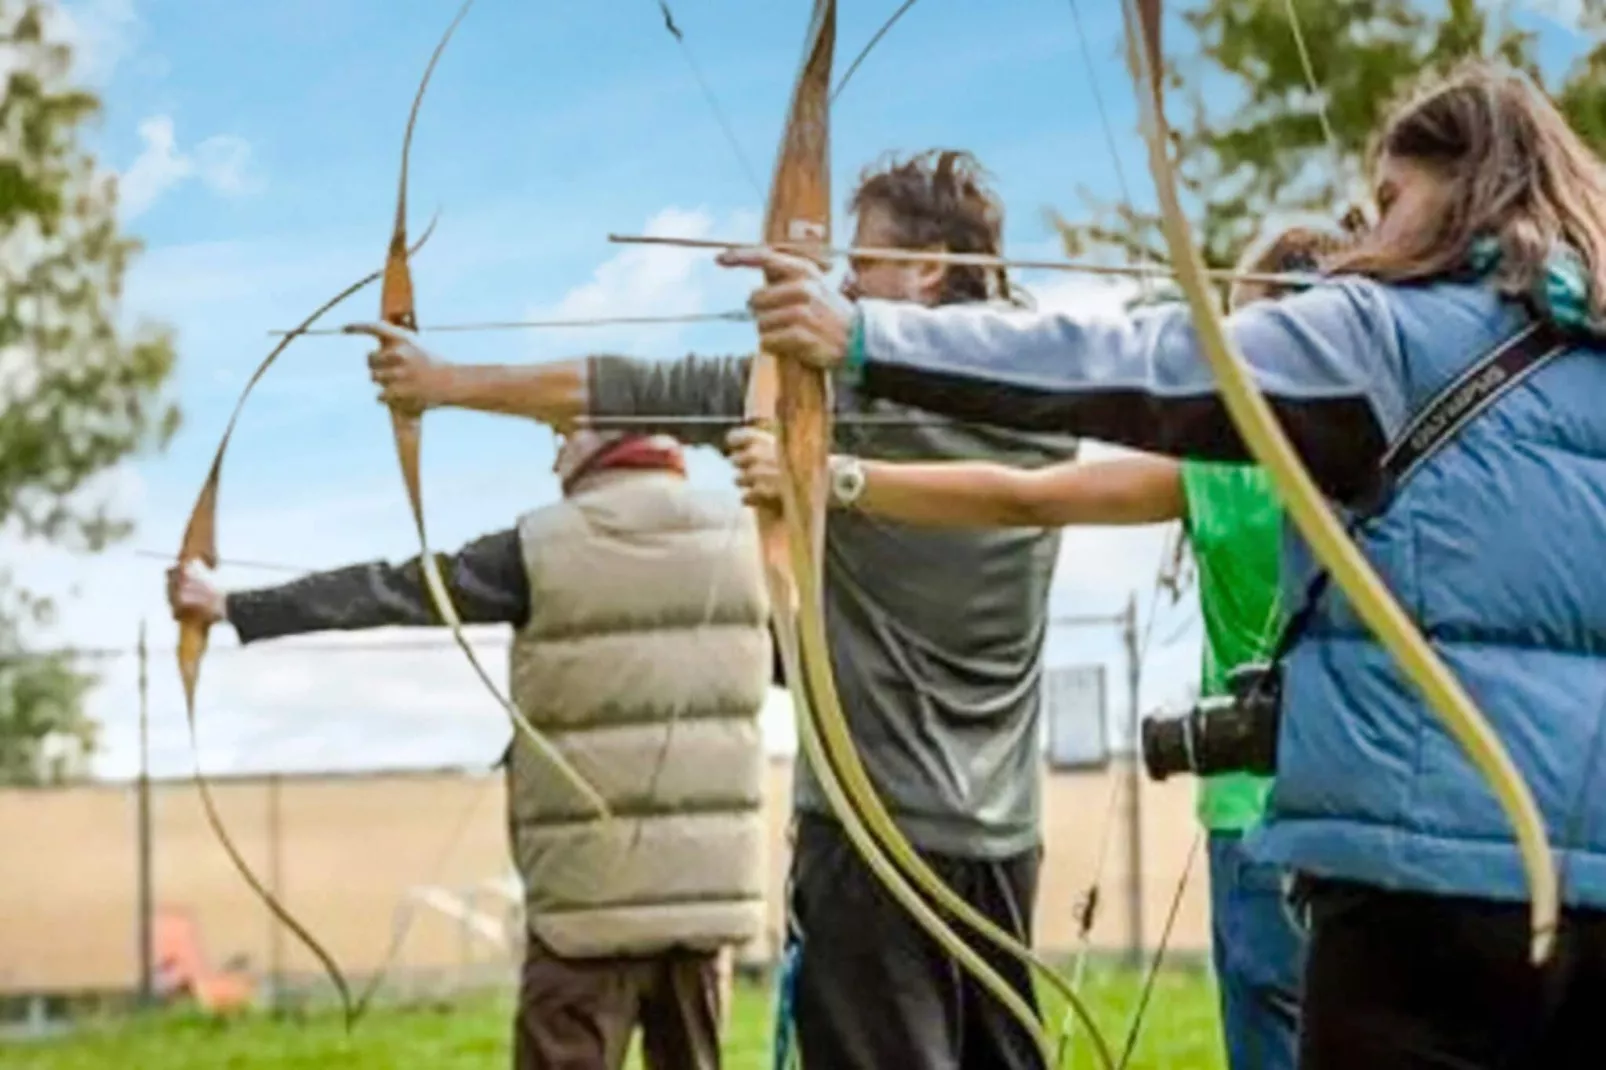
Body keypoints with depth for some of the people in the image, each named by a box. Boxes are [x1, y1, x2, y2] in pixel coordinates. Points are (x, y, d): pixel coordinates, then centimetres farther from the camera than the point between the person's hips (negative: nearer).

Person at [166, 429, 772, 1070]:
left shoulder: (542, 548, -5)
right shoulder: (743, 535, 4)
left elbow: (391, 592, -1)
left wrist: (233, 607, 6)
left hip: (591, 892, -4)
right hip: (707, 882, 4)